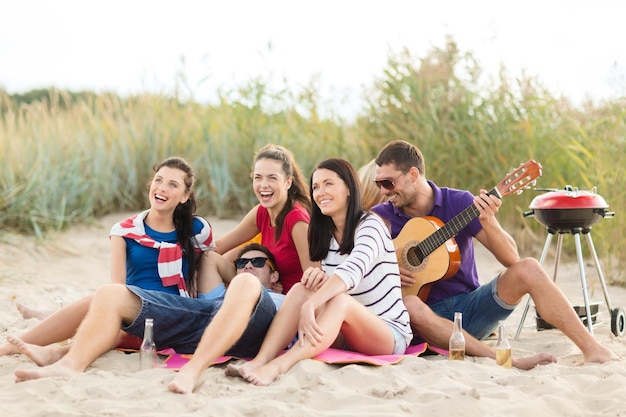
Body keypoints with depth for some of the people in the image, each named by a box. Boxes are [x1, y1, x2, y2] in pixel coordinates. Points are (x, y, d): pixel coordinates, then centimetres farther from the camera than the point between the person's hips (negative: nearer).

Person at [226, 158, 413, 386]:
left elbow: (353, 270, -30)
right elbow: (329, 285, 10)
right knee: (301, 288, -18)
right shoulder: (326, 235, 11)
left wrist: (310, 305, -42)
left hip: (391, 334, -6)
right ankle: (261, 360, -36)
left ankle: (278, 366, -52)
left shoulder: (369, 225, -10)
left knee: (339, 300, -34)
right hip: (346, 334, 6)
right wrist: (320, 277, -15)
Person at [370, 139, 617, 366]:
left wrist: (487, 220, -25)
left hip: (471, 307, 1)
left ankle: (592, 349, -21)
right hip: (431, 315, -1)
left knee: (527, 269, -22)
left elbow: (511, 258, -8)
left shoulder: (458, 202, -3)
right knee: (408, 306, -37)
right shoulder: (381, 217, -1)